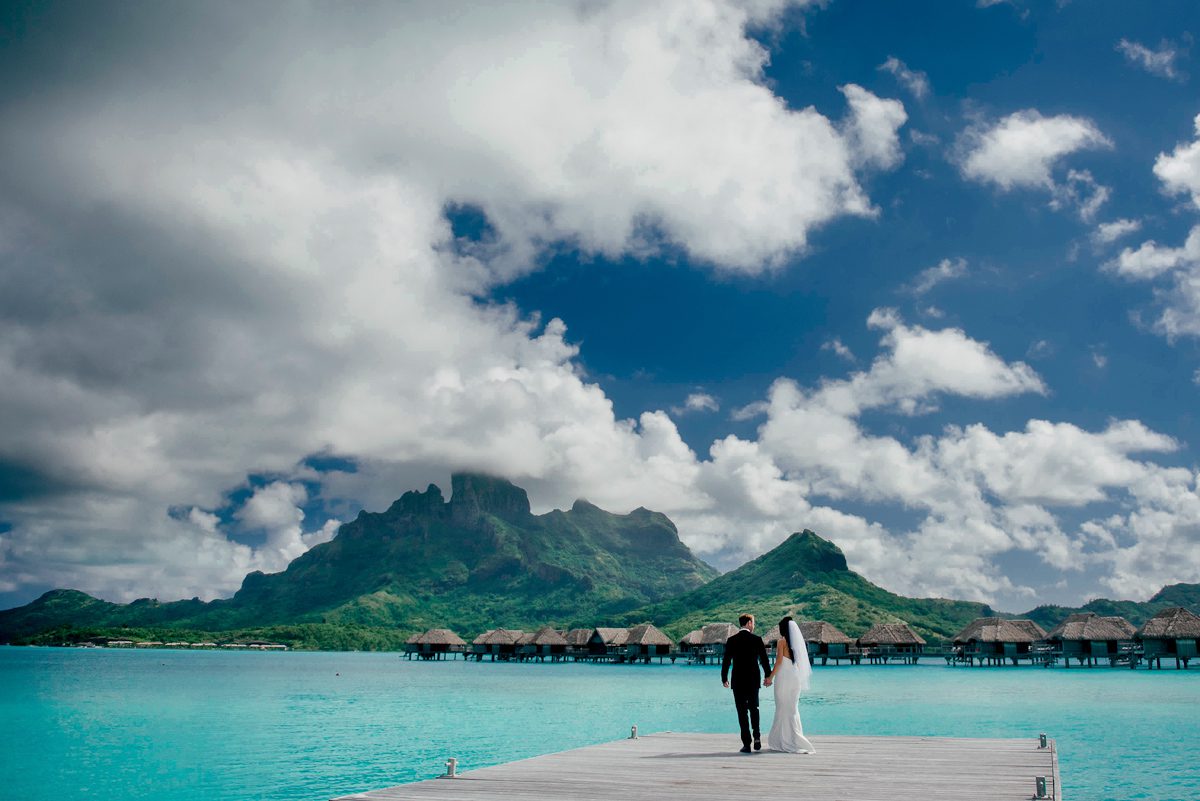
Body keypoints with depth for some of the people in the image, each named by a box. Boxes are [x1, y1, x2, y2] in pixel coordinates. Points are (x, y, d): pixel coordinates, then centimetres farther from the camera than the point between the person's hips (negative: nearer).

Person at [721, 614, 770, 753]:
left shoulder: (731, 640, -5)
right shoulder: (757, 639, -5)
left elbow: (726, 661, -3)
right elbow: (764, 659, -1)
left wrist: (724, 678, 11)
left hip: (738, 681, -1)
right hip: (754, 680, 1)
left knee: (742, 712, 4)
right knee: (754, 708, 20)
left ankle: (746, 744, 2)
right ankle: (757, 737, 4)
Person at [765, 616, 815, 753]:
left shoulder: (782, 641, -9)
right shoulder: (798, 642, 9)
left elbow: (779, 661, -13)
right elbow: (800, 662, 11)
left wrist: (770, 677, -7)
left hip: (784, 678, -6)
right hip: (796, 678, 6)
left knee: (783, 709, 1)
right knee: (792, 708, 14)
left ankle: (786, 742, 1)